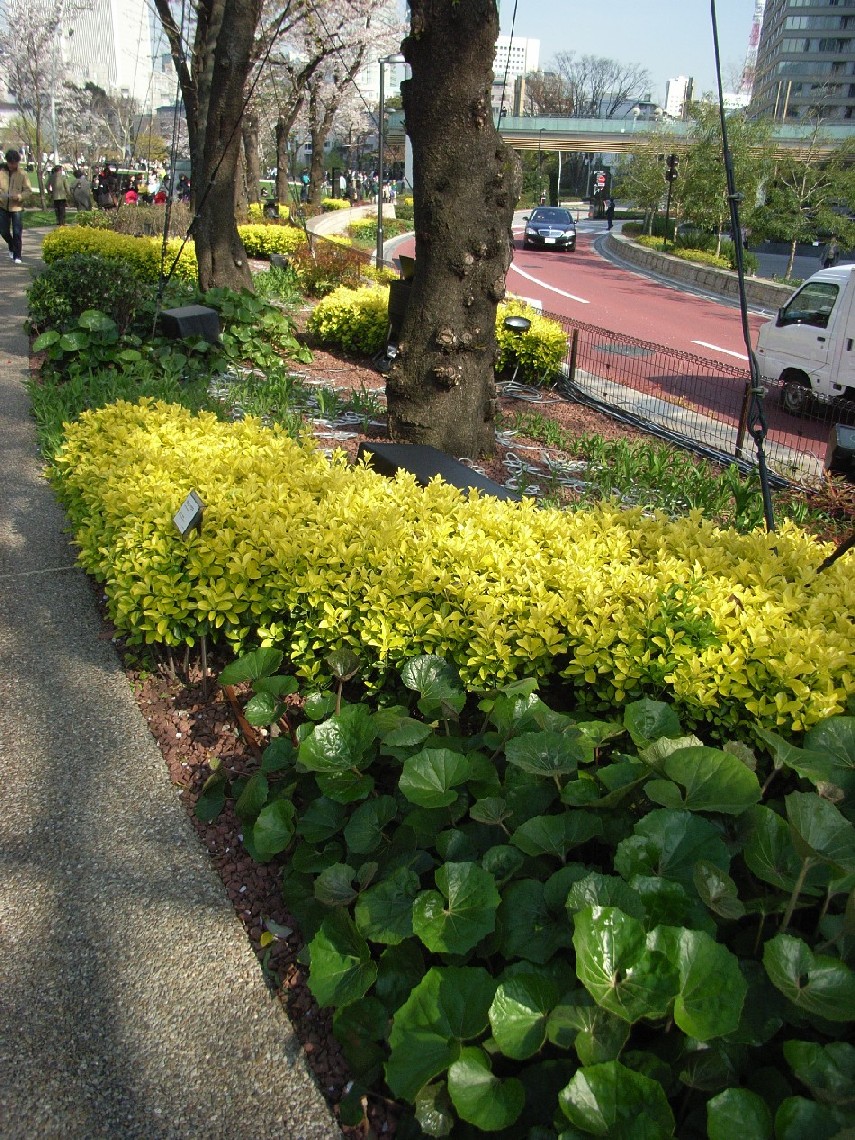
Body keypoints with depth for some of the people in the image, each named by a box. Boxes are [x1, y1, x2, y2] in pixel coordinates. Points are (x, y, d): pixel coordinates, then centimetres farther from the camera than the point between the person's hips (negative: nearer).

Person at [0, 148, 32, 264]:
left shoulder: (22, 174, -2)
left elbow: (29, 190, -3)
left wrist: (19, 196, -20)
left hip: (17, 207, -2)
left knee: (17, 232, -4)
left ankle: (17, 256, 4)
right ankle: (12, 247, 33)